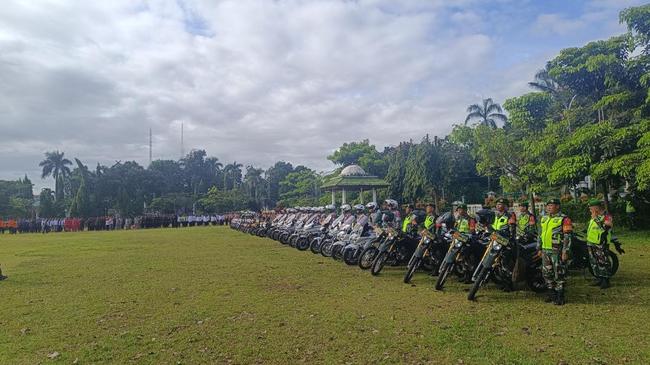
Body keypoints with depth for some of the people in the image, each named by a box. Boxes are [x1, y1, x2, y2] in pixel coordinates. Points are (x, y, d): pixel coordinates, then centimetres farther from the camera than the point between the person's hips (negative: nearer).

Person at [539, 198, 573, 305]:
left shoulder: (564, 219, -8)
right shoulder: (544, 218, 15)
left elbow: (567, 237, -12)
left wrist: (565, 252, -16)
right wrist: (539, 248, 19)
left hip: (557, 251, -7)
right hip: (545, 250, 7)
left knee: (559, 274, -2)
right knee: (547, 273, 12)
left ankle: (560, 296, 5)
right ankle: (551, 293, 24)